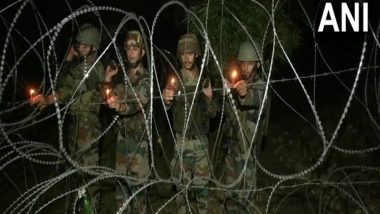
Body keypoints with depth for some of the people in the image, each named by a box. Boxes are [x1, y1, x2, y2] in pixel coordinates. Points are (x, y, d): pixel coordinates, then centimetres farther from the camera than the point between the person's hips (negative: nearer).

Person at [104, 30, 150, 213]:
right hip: (122, 134, 7)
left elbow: (138, 103, -27)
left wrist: (119, 107, -48)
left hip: (138, 137, -7)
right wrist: (108, 80, 2)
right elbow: (113, 98, 17)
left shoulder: (145, 78, -10)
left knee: (137, 182, -2)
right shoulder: (124, 75, 11)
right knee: (121, 179, 14)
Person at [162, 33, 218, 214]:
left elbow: (212, 113, 3)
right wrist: (166, 100, -36)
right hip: (181, 139, -1)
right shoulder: (174, 79, -3)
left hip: (201, 139, 2)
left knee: (202, 182, 8)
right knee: (182, 183, 5)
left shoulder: (205, 80, 3)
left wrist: (209, 98, -18)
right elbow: (166, 109, -13)